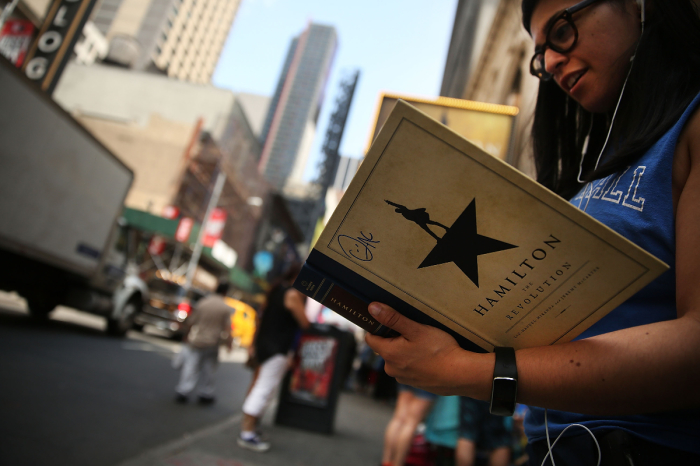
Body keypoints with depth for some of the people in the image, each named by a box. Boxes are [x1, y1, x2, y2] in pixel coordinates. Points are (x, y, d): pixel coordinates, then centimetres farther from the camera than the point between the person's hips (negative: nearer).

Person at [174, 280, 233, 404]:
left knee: (190, 367, 6)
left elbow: (190, 321, 1)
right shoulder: (226, 309, -8)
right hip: (212, 343, 0)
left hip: (195, 341, 0)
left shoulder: (202, 303, -5)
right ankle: (206, 395, 20)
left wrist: (186, 335, 16)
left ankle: (183, 392, 5)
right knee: (208, 370, 12)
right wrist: (229, 343, 4)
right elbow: (227, 329, -9)